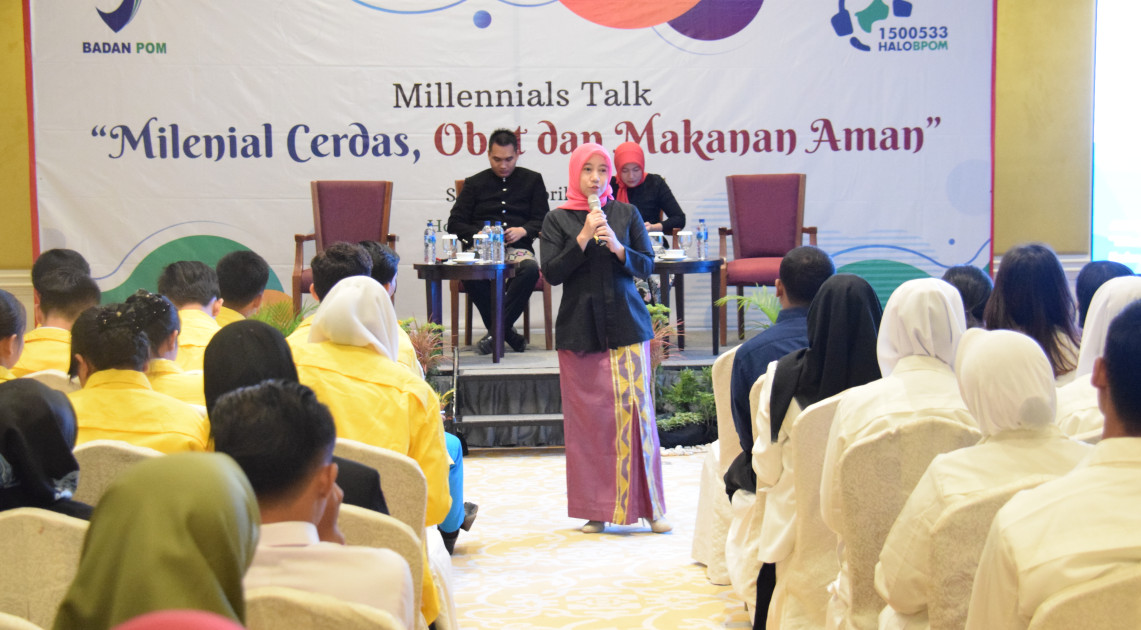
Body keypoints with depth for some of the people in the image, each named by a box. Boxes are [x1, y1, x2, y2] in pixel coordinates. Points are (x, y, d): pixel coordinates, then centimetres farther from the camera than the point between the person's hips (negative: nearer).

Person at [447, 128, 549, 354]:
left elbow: (543, 220, 12)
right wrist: (479, 234, -8)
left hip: (517, 248, 0)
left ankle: (495, 331, -30)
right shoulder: (475, 183, 18)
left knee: (530, 268, -38)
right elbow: (455, 223, 12)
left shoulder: (532, 180, 18)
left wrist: (523, 231, -10)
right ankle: (506, 332, -26)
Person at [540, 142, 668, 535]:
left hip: (626, 325, 1)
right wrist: (583, 238, -14)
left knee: (634, 409, -4)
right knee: (587, 417, -1)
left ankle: (648, 506, 4)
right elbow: (552, 273, -4)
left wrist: (617, 247, -13)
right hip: (579, 329, -1)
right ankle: (596, 509, 8)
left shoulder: (626, 214, 8)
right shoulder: (558, 219, 5)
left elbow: (647, 267, 5)